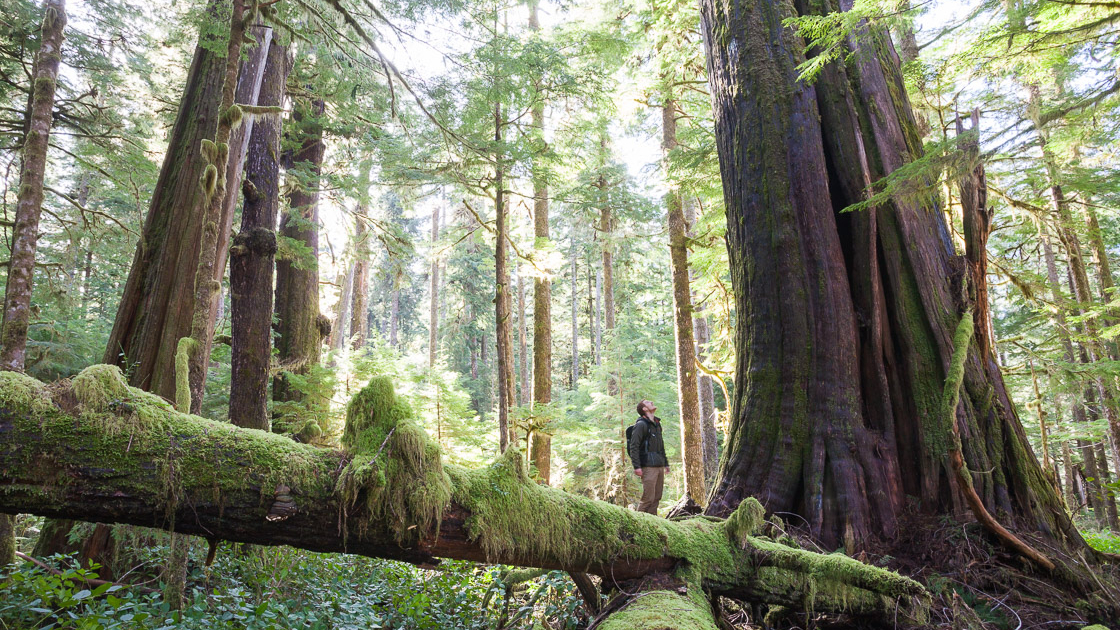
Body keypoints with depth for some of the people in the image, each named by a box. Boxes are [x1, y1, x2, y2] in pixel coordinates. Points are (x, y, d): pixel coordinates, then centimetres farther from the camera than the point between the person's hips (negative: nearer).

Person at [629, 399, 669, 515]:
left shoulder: (657, 424, 20)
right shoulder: (641, 424, -8)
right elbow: (634, 446, -14)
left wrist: (666, 463, 24)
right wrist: (636, 466, -20)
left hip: (659, 466, 8)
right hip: (648, 466, -8)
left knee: (657, 497, 9)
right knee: (648, 498, -10)